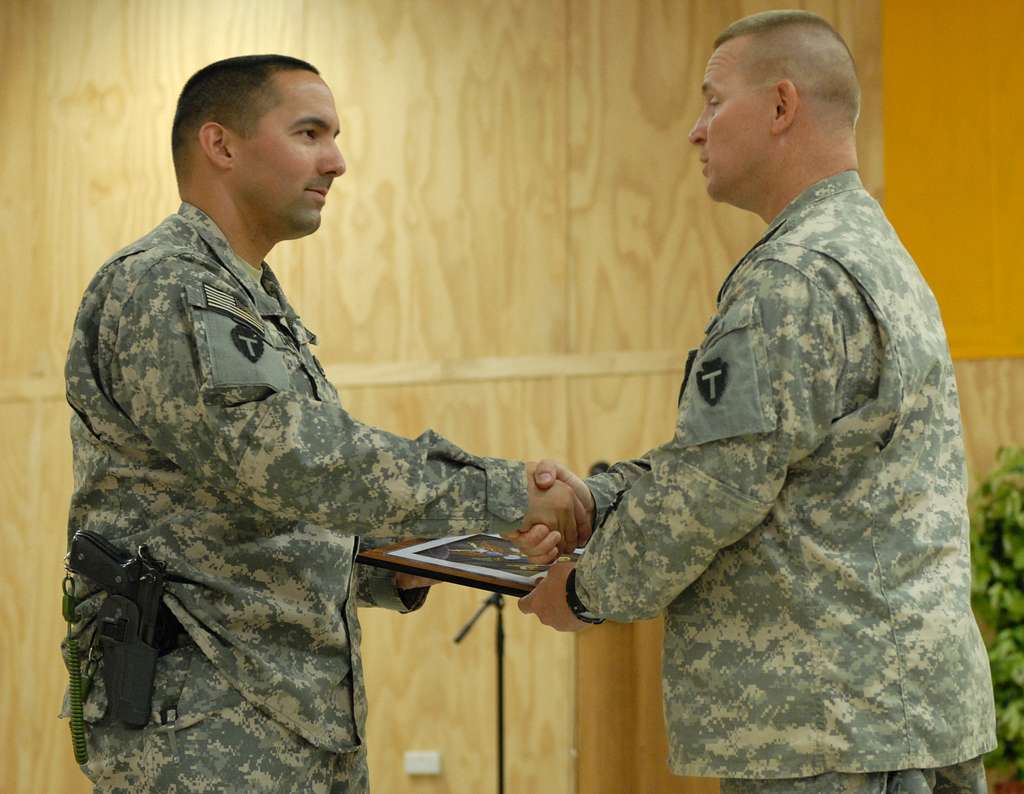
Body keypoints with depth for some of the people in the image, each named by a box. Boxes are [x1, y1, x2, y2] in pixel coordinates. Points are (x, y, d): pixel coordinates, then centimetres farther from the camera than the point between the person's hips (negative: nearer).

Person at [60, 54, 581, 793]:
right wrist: (509, 494, -21)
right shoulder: (158, 289, -14)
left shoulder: (259, 302, 18)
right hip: (202, 732, -9)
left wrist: (380, 572, 7)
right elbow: (300, 462, -25)